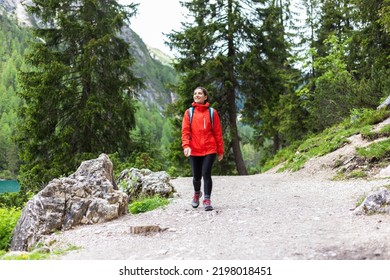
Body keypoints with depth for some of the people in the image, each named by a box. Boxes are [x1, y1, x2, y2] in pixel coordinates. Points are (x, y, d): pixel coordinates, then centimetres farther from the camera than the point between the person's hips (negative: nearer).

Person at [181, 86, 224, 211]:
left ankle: (207, 200, -4)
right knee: (196, 176, 10)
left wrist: (220, 150, 3)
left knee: (206, 174, -12)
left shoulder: (212, 112, 3)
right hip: (194, 150, 2)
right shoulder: (189, 112, 6)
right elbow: (185, 130, -2)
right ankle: (197, 193, 39)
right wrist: (186, 145, -17)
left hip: (209, 149, -1)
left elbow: (218, 132, 4)